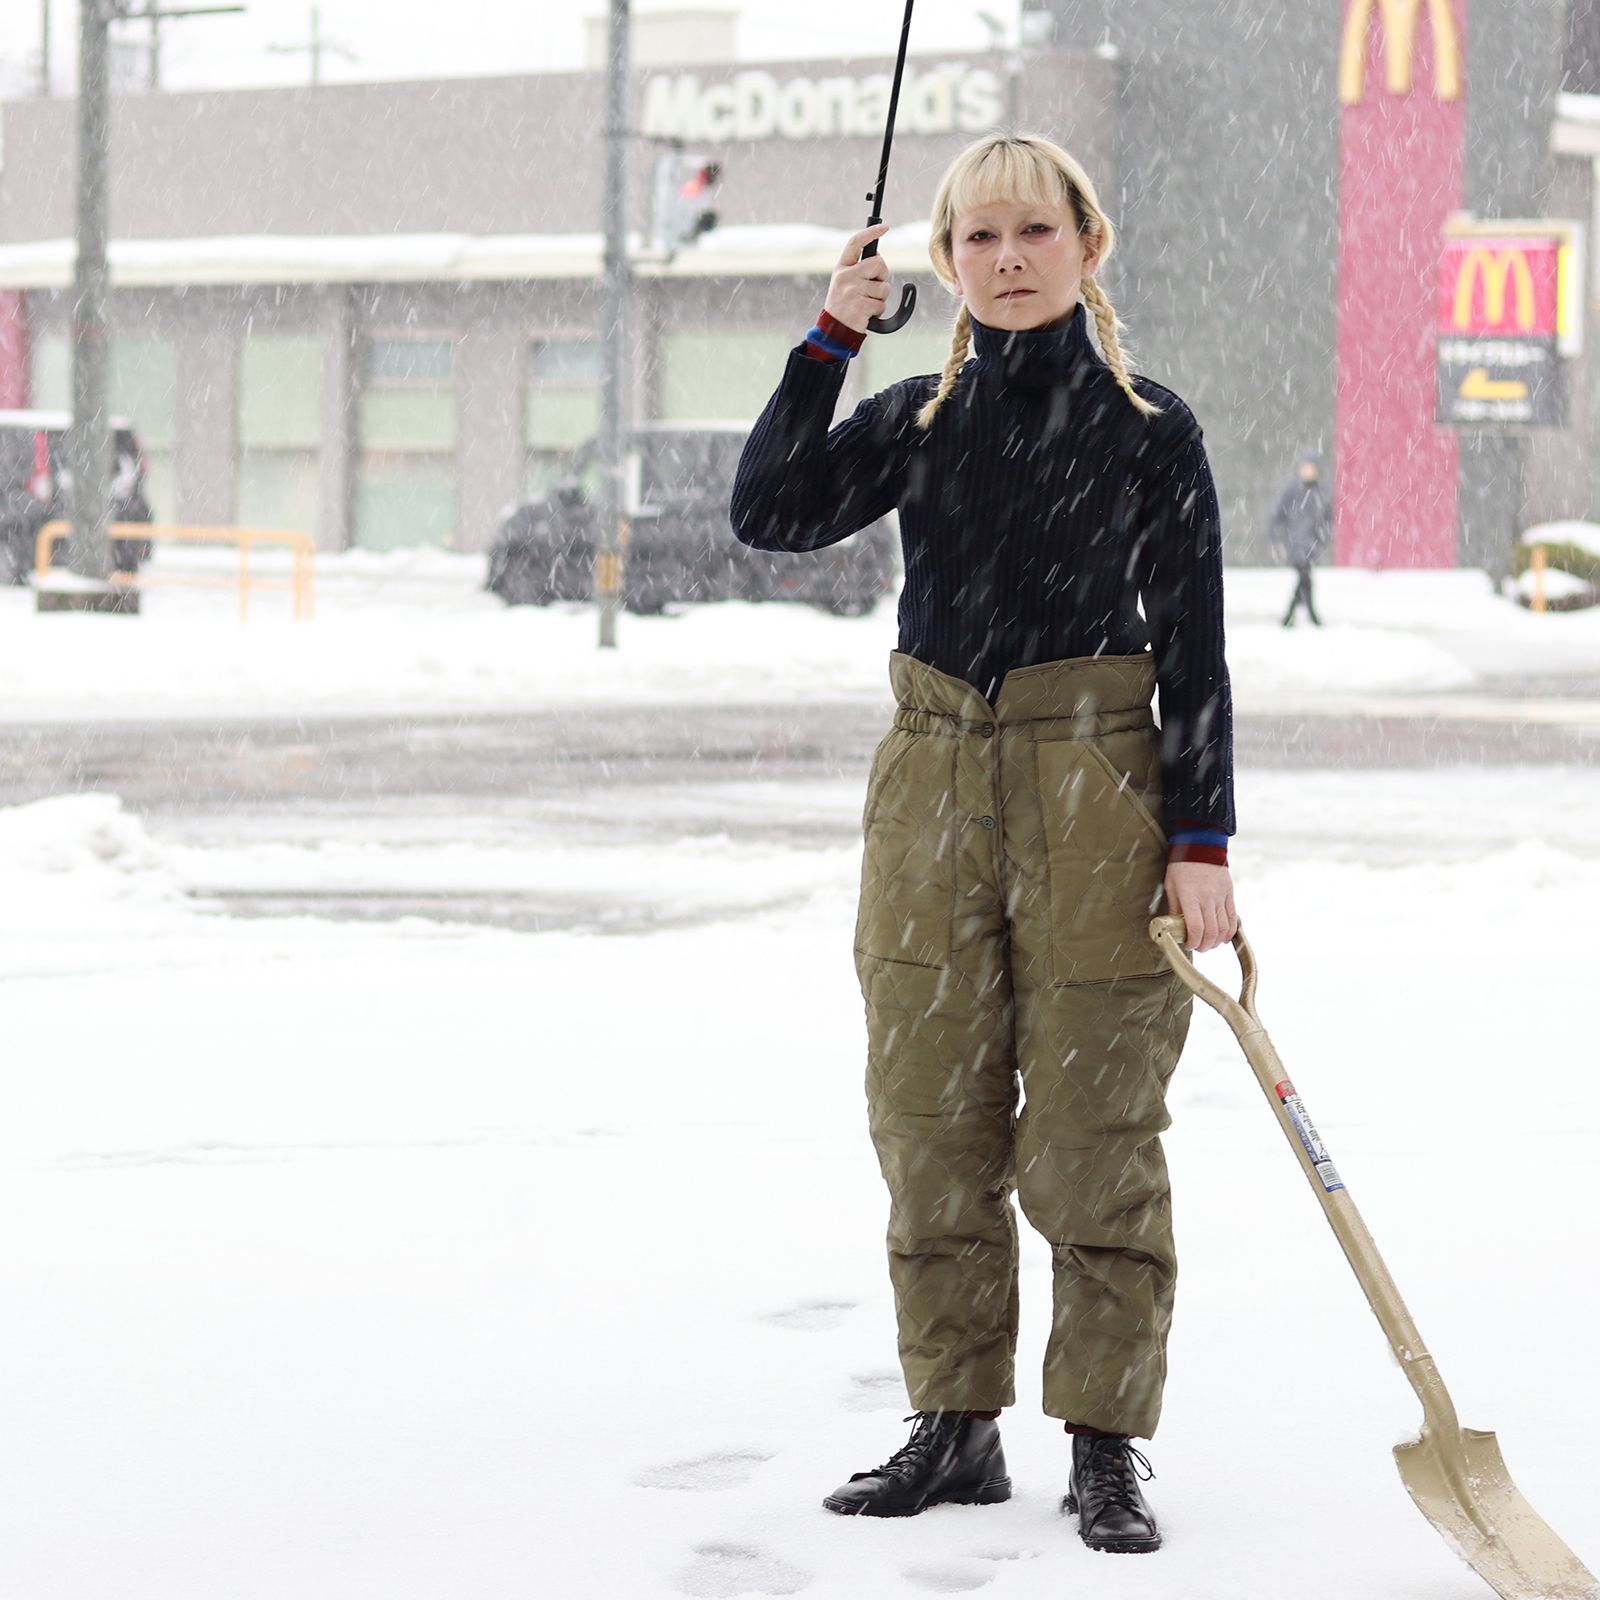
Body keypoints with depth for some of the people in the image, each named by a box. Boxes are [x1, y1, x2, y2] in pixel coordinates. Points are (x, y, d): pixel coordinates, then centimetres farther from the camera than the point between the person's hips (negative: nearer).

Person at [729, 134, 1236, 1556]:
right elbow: (773, 515, -5)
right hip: (934, 786, 4)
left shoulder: (1150, 431, 0)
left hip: (1093, 791, -4)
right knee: (933, 1127, 7)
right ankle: (956, 1428, 17)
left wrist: (1202, 842, -6)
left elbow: (1192, 652, -1)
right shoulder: (917, 421, 9)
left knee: (1090, 1137, -2)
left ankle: (1108, 1449, 6)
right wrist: (829, 343, -8)